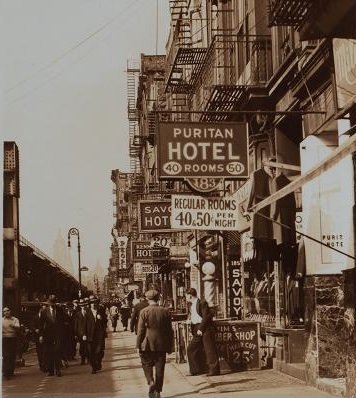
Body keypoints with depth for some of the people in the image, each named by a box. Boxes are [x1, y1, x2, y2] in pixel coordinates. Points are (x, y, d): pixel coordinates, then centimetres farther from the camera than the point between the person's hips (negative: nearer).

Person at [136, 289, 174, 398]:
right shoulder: (165, 311, 0)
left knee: (147, 365, 13)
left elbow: (141, 330, -8)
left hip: (148, 344, -2)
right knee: (160, 368, 10)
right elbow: (169, 330, 4)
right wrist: (170, 346, 11)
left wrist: (139, 344, 0)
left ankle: (151, 382, -11)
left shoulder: (144, 311, -9)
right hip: (161, 344, 2)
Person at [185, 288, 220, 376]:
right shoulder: (192, 305, 16)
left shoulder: (202, 303, -11)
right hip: (197, 330, 9)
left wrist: (201, 328, -18)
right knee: (191, 349, 8)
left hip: (205, 329, -9)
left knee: (209, 349, -5)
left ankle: (214, 370, 1)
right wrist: (193, 330, 10)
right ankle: (197, 369, 15)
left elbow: (206, 317, -17)